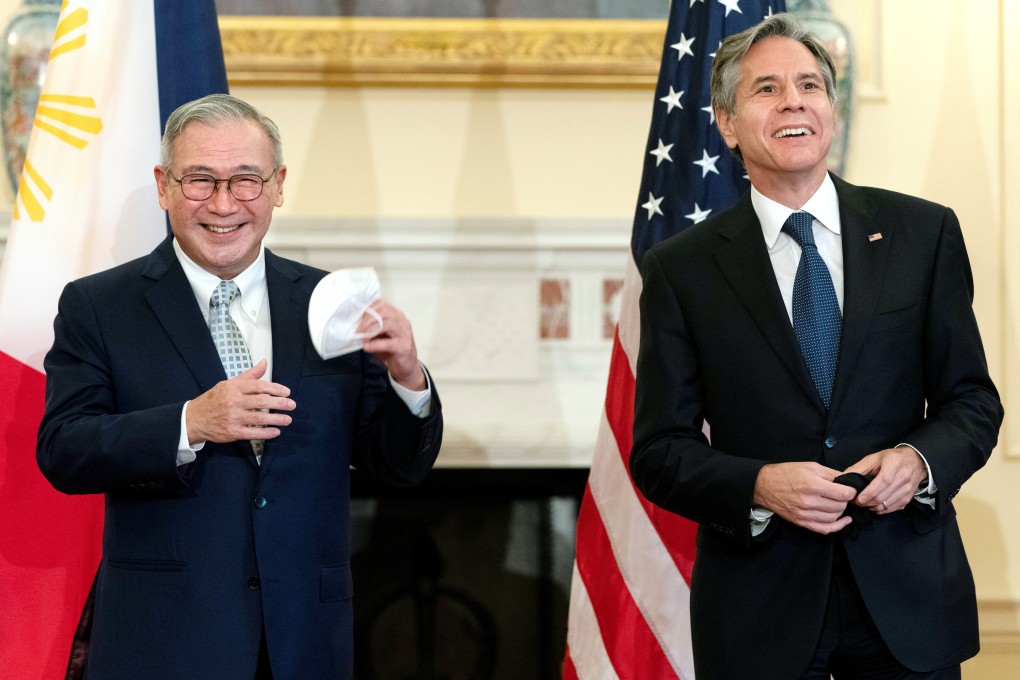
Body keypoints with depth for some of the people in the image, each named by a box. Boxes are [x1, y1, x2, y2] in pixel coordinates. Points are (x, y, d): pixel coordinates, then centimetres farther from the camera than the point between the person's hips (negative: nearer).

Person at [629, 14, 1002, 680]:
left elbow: (972, 400, 7)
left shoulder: (924, 233, 4)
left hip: (908, 600, 1)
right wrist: (759, 486, -18)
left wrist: (920, 460, -14)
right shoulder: (682, 269, 0)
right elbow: (661, 451, -1)